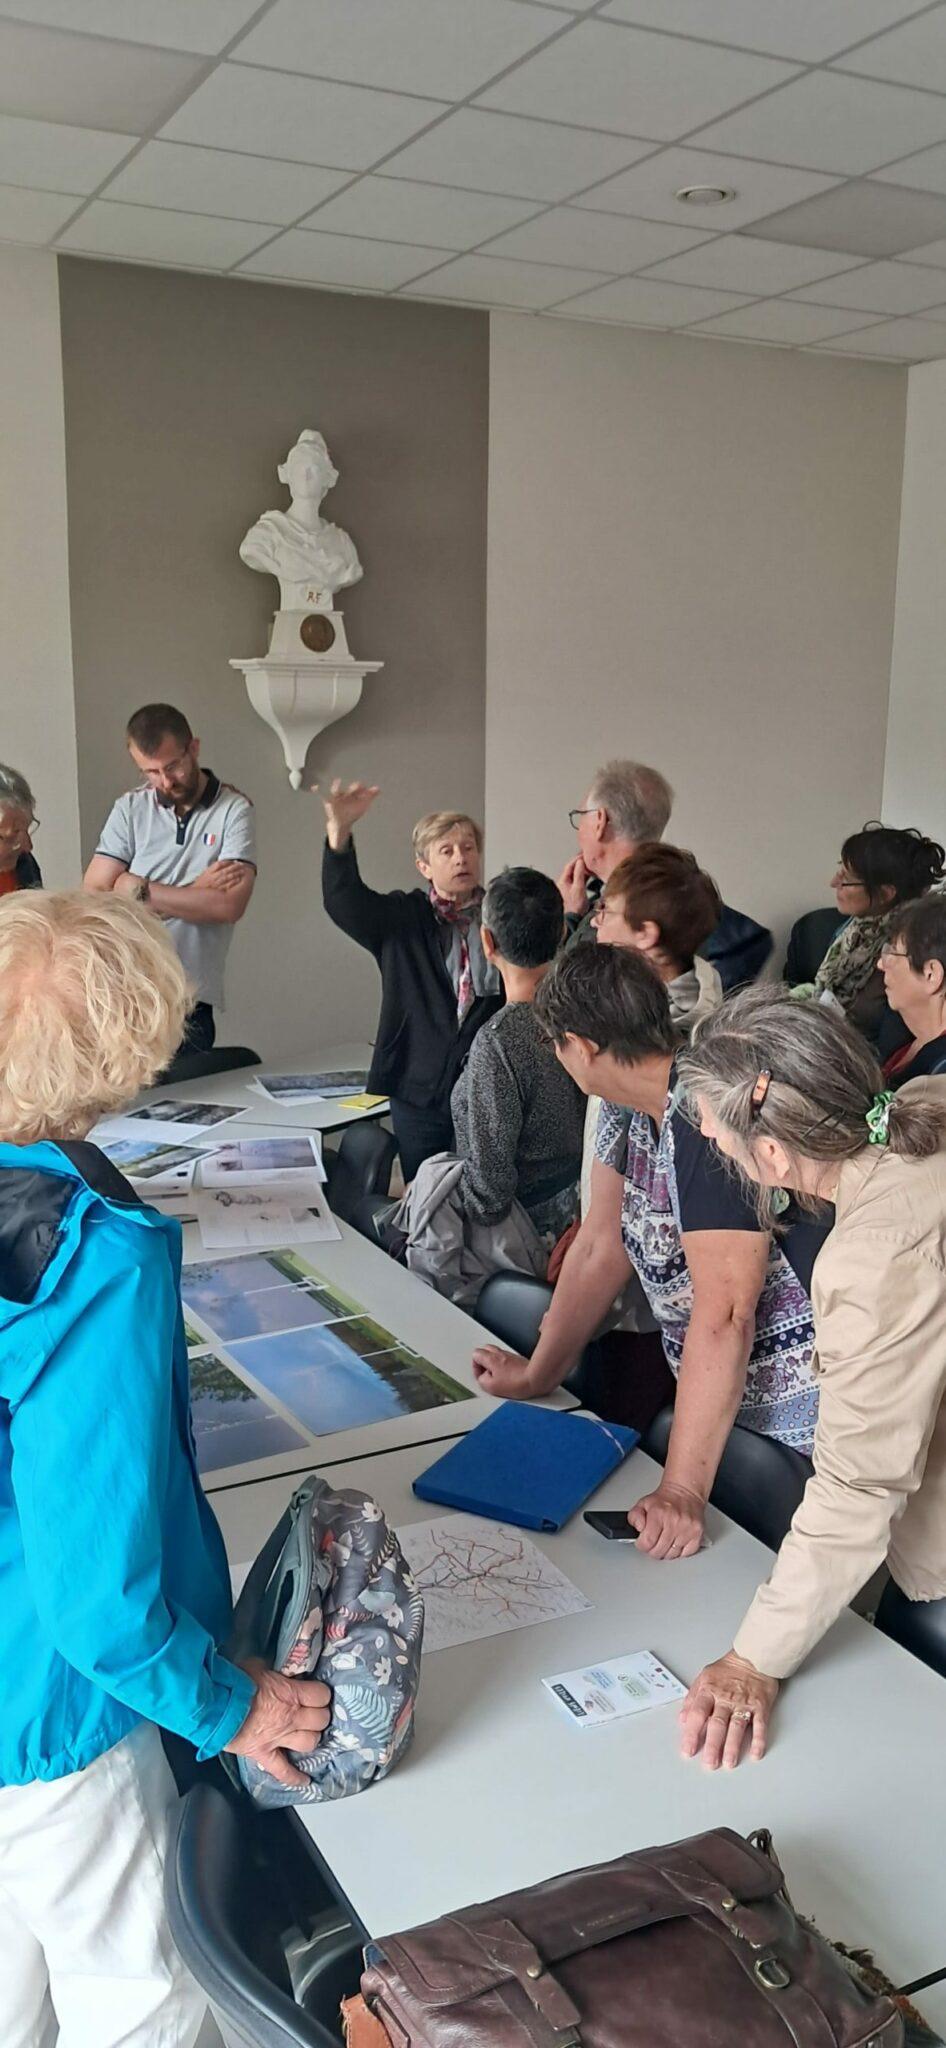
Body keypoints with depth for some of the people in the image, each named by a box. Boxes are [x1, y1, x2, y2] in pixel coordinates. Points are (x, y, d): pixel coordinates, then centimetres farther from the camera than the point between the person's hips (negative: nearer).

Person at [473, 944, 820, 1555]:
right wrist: (538, 1374, 11)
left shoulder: (708, 1120, -29)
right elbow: (602, 1248, 8)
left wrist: (684, 1490, -32)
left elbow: (724, 1315, -32)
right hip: (724, 1400, 8)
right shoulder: (632, 1106, 0)